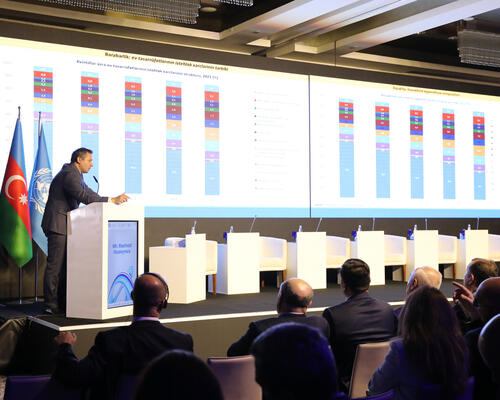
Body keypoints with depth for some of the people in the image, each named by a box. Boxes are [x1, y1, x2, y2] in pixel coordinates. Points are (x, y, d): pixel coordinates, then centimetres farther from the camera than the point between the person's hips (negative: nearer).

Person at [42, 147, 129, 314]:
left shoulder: (75, 174, 18)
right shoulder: (69, 174, -16)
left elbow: (89, 193, 20)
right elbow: (84, 197, -26)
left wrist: (113, 200, 9)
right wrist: (112, 200, -26)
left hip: (65, 226, 11)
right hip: (58, 225, -11)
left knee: (65, 265, 12)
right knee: (55, 265, -8)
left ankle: (62, 302, 17)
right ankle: (51, 305, -4)